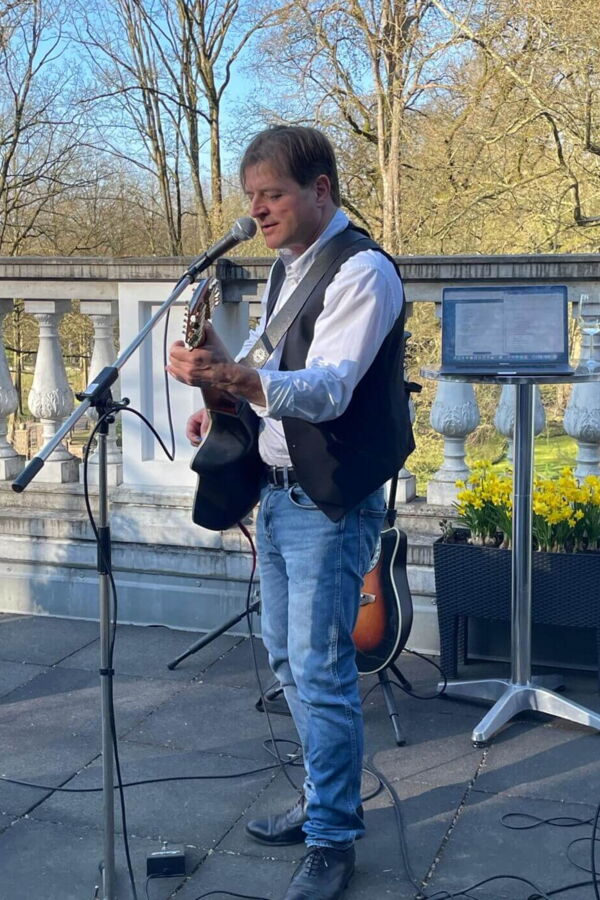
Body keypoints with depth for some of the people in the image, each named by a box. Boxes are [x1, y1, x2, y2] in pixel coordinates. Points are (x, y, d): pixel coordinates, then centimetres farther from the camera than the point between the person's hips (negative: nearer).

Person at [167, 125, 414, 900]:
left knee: (321, 673, -4)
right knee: (288, 658, 17)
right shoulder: (287, 268, 12)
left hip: (331, 502, -9)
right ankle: (323, 799, 34)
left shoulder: (362, 272, -16)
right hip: (279, 492, 9)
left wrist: (237, 378, -45)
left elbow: (329, 388, -29)